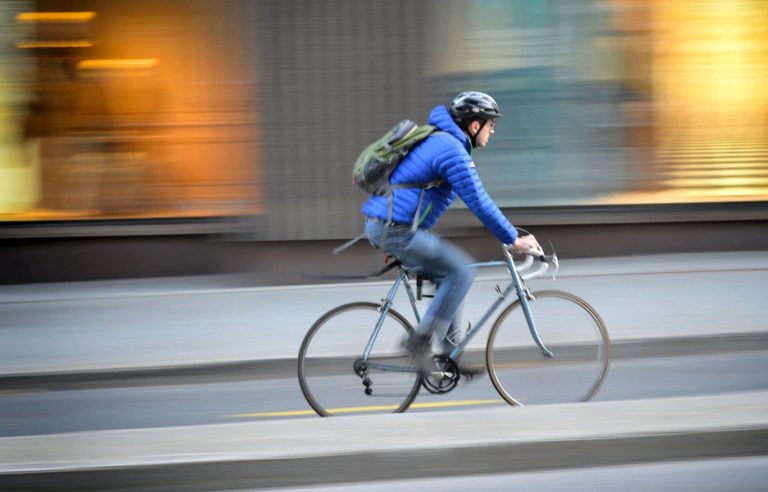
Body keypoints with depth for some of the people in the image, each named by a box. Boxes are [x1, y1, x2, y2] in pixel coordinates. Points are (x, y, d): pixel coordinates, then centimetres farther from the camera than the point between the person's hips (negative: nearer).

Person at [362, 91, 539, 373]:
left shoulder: (438, 141, 19)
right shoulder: (453, 151, -13)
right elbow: (479, 203, -16)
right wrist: (514, 240, -9)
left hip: (381, 226, 10)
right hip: (397, 230, -10)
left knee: (450, 273, 15)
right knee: (462, 271, -6)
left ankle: (447, 351, 16)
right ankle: (423, 339, -5)